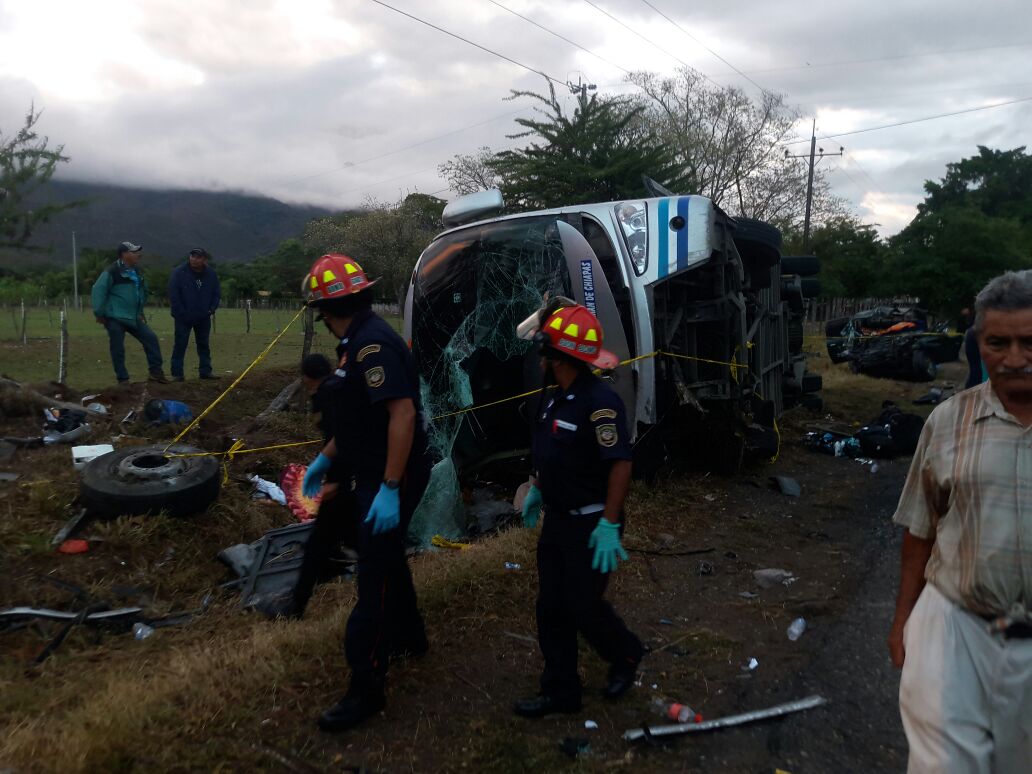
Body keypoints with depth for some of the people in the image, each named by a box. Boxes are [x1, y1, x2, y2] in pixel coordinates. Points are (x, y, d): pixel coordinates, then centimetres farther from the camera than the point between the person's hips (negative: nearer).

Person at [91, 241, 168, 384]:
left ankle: (155, 372, 4)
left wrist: (140, 312, 21)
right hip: (115, 318, -7)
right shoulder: (112, 272, -11)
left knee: (151, 339, -1)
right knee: (117, 349, -2)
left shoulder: (137, 271, 12)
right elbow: (98, 291, -12)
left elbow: (143, 291, 24)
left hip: (133, 318, 7)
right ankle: (123, 380, 6)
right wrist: (99, 313, -11)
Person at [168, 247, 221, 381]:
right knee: (180, 344, -2)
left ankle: (205, 371, 19)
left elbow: (216, 294, 10)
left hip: (203, 317, 4)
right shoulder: (179, 273, -11)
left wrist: (211, 309, -3)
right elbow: (173, 296, -11)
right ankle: (177, 373, 2)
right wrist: (181, 313, -14)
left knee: (204, 344, 11)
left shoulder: (211, 274, 1)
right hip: (183, 318, -4)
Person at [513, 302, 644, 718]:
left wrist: (609, 525, -26)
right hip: (557, 519, 9)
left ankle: (626, 655, 36)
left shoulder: (599, 401, -25)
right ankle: (561, 691, 29)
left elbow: (620, 464, -26)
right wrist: (537, 490, 19)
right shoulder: (554, 397, 4)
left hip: (589, 524, -9)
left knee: (585, 608, 5)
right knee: (552, 609, 13)